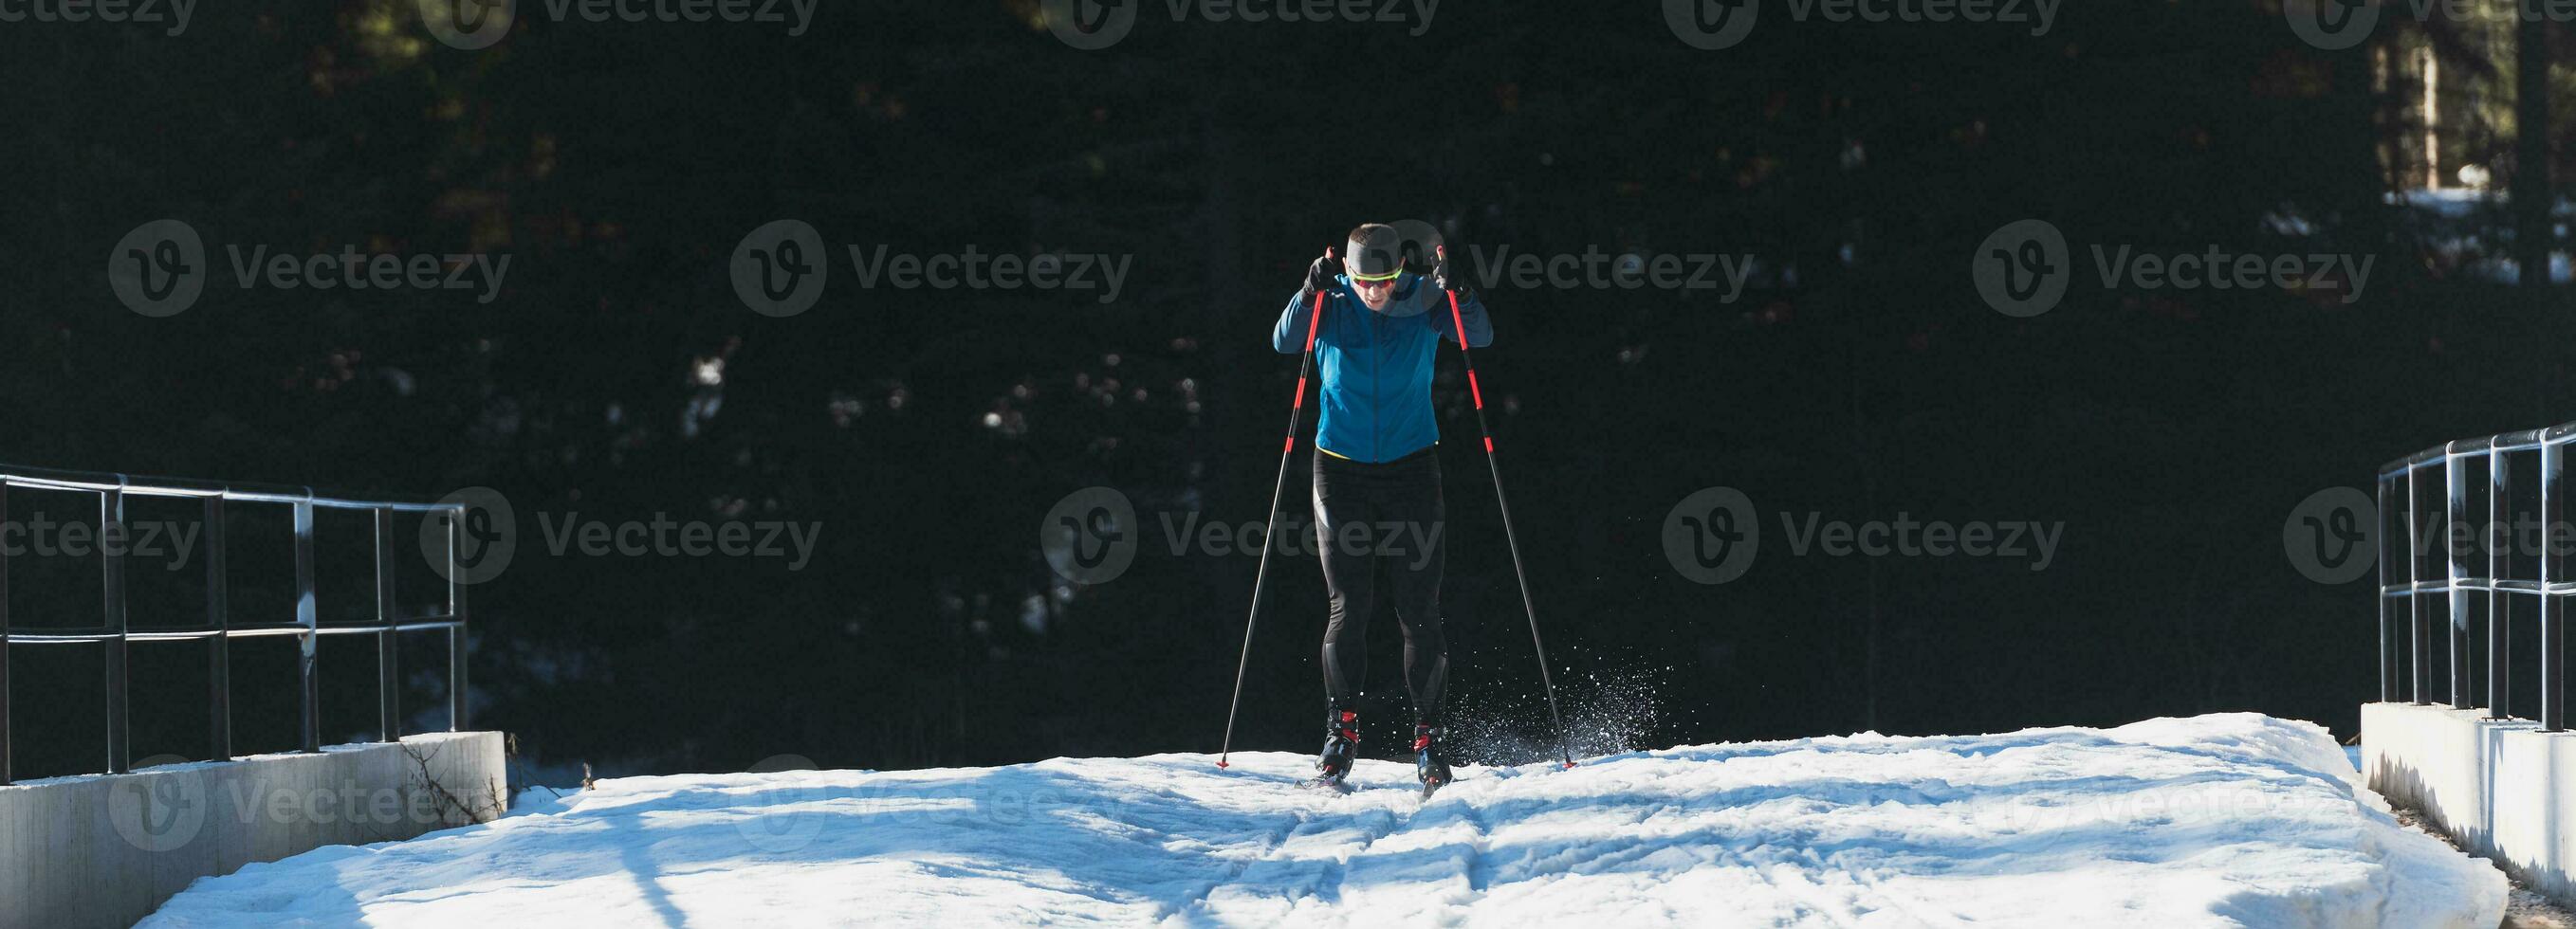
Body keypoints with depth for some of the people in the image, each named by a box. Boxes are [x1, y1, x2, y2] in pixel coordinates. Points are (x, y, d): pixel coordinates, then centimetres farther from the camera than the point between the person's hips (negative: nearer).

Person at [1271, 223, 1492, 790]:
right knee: (1349, 605, -5)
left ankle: (1427, 735, 4)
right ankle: (1341, 728, 3)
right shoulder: (1333, 307, -4)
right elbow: (1286, 342, -19)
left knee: (1418, 609, -2)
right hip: (1341, 470, 0)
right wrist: (1310, 293, -35)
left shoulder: (1424, 304, -4)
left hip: (1411, 467, 0)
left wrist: (1454, 290, -33)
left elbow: (1480, 337, -16)